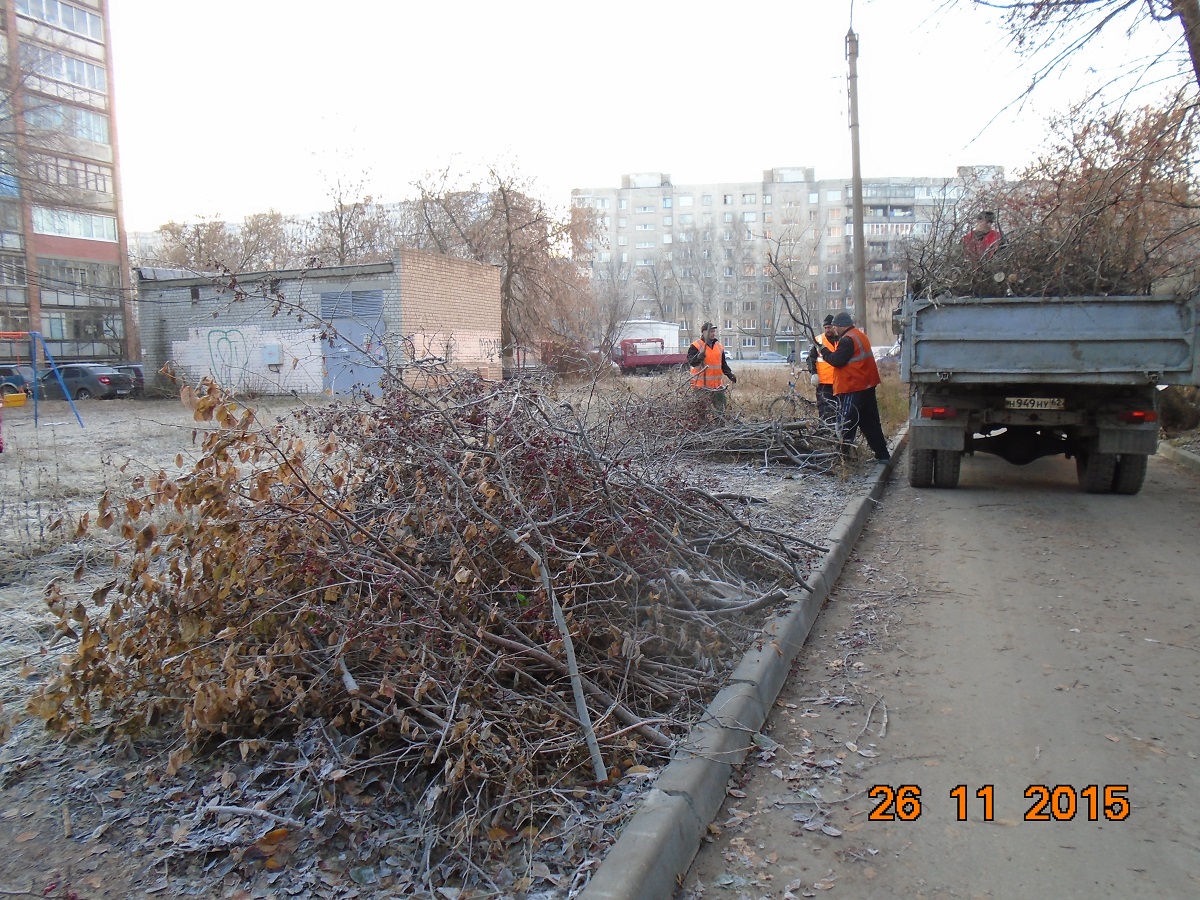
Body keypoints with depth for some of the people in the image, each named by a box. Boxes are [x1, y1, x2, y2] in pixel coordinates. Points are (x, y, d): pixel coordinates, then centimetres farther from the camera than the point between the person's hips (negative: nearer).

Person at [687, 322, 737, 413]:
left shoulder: (719, 346, 12)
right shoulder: (695, 346, -6)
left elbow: (723, 365, 18)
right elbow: (691, 362, -19)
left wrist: (730, 375, 4)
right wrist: (699, 357, -39)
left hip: (716, 386, 5)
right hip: (701, 386, -5)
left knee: (720, 409, 9)